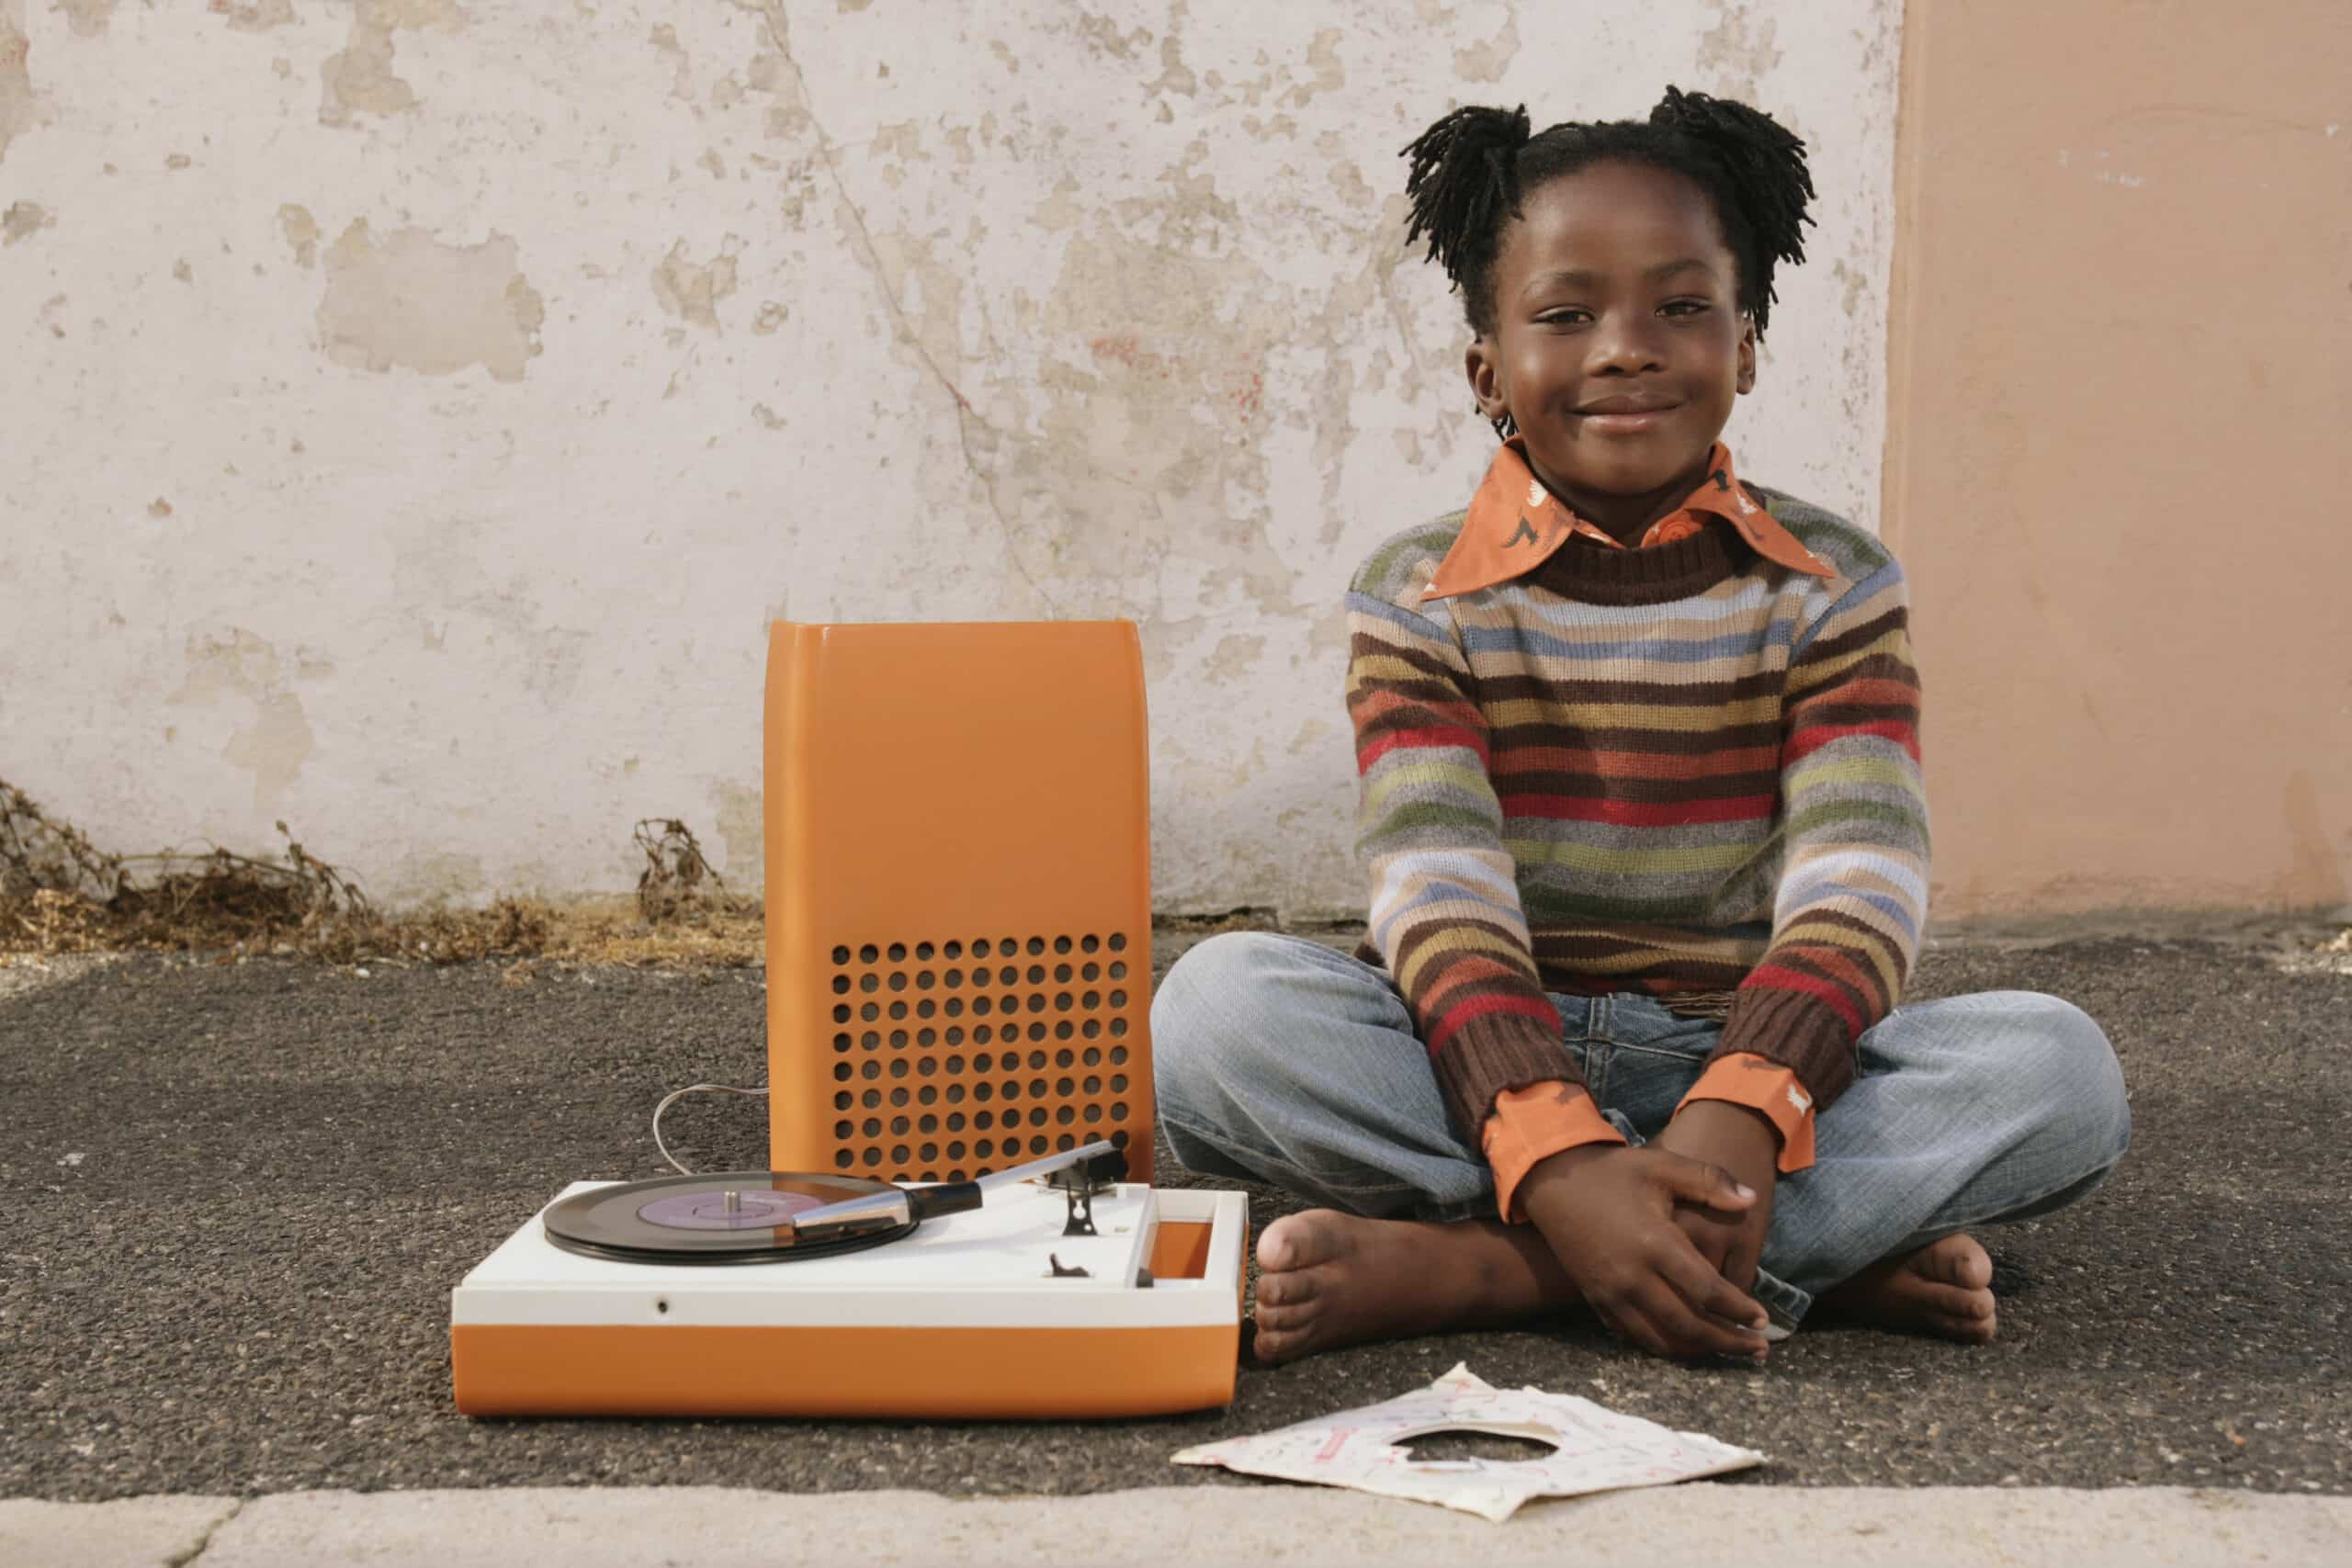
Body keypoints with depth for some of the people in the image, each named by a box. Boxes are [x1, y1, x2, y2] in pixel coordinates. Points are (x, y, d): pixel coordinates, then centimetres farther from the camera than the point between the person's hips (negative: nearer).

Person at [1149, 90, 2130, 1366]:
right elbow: (1441, 900, -15)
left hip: (1744, 1060, 1)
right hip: (1492, 1064, 0)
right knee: (1218, 1005, -29)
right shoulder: (1419, 597, 0)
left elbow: (1857, 891, -11)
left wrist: (1738, 1118, -31)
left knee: (2061, 1068, -25)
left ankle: (1464, 1264, -29)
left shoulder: (1833, 589, 3)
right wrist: (1557, 1161, -33)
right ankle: (1824, 1249, -27)